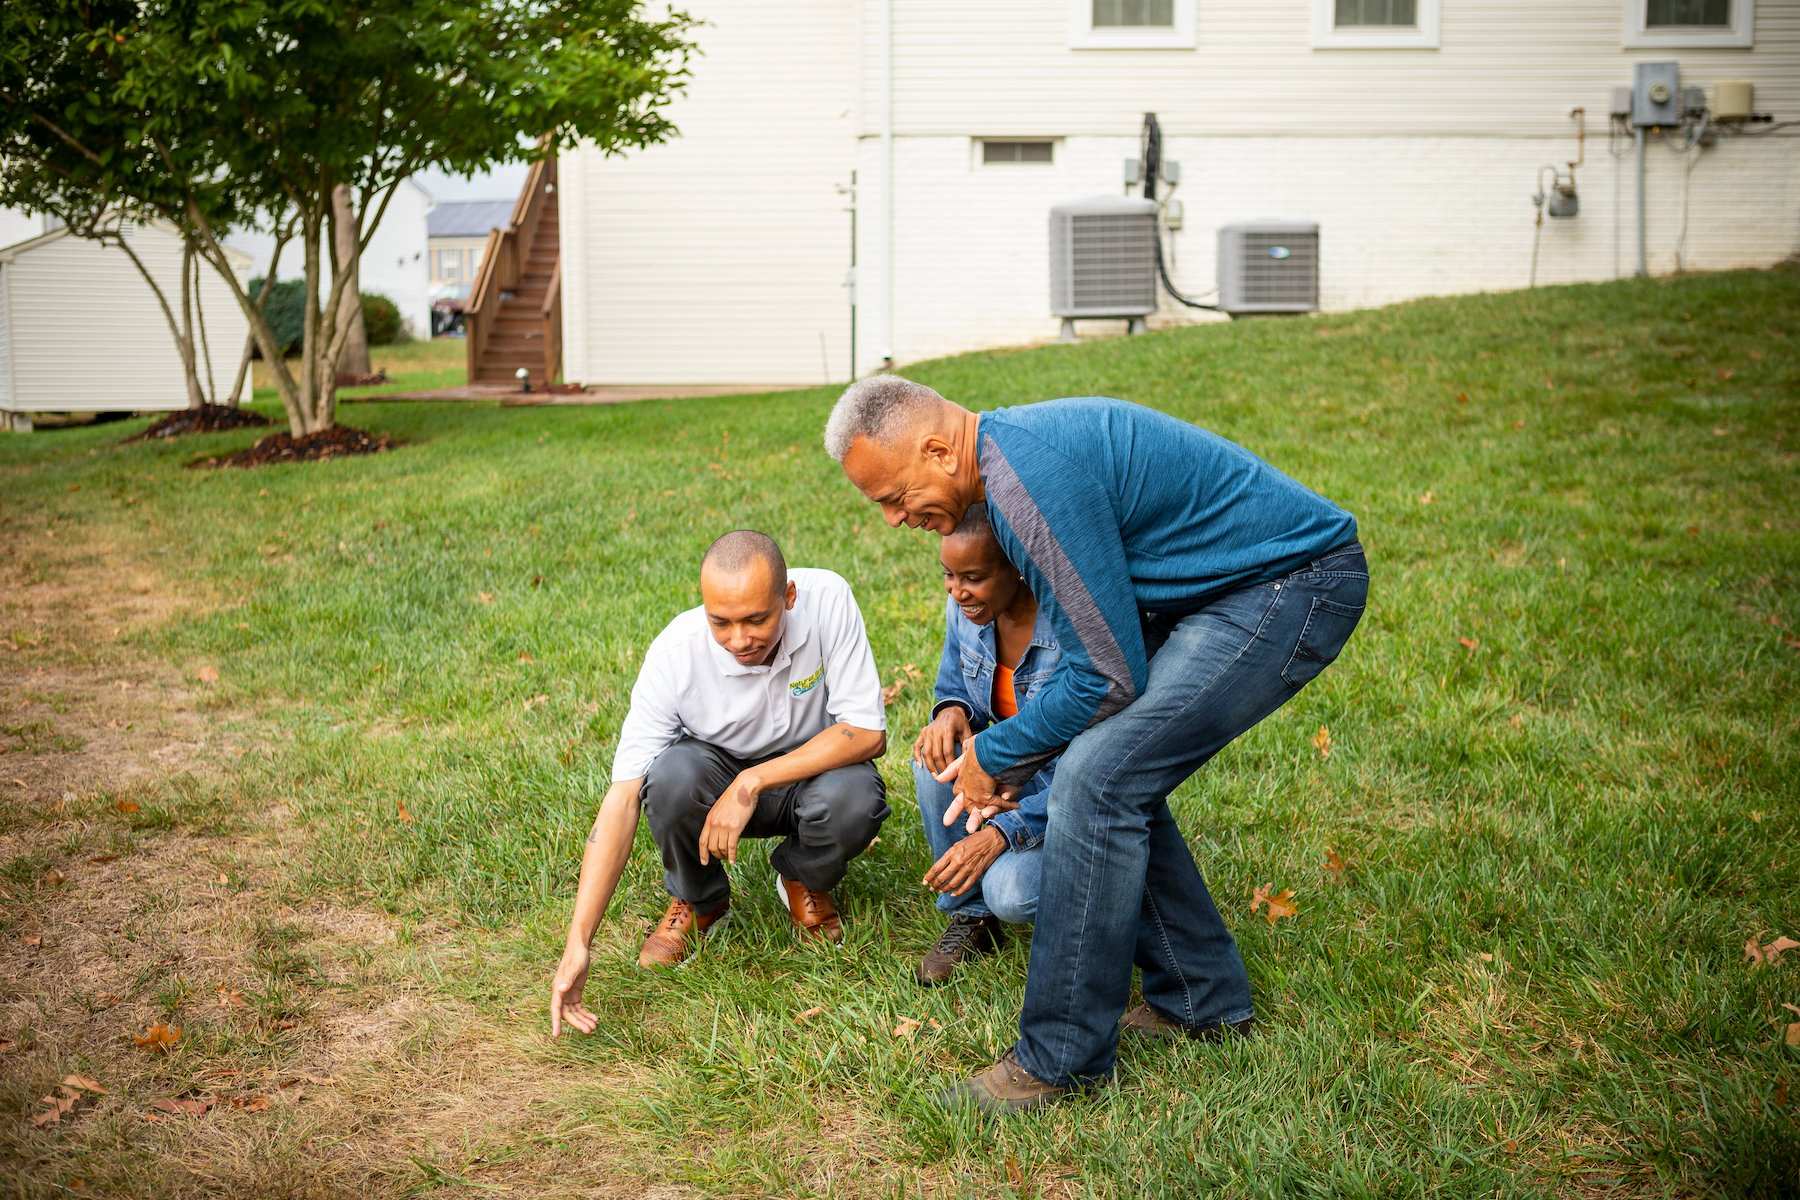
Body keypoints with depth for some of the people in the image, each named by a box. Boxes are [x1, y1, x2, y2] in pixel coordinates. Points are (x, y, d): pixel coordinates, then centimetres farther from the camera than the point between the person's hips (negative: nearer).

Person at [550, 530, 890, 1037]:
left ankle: (805, 881, 4)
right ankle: (697, 901, -1)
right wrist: (578, 944, -35)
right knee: (673, 773, -34)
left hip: (813, 768, 0)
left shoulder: (827, 601, -27)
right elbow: (623, 795, -29)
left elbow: (868, 732, -24)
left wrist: (752, 783, -34)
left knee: (854, 798, -34)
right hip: (718, 773, 0)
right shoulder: (675, 653, -27)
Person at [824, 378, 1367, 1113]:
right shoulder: (1010, 450, 8)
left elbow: (1110, 676, -21)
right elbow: (1096, 633, 16)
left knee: (1099, 781, -15)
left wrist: (995, 755, -6)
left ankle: (1061, 1058, -5)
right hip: (1231, 585, 10)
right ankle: (1200, 999, 23)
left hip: (1292, 586, -10)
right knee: (1116, 774, 10)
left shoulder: (1030, 480, -25)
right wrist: (1007, 761, 9)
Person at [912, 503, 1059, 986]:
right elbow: (953, 688, 8)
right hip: (1016, 772, 6)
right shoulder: (965, 609, -9)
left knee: (1010, 893, -30)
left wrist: (999, 835, -37)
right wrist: (952, 711, -20)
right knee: (938, 757, -25)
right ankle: (969, 917, -7)